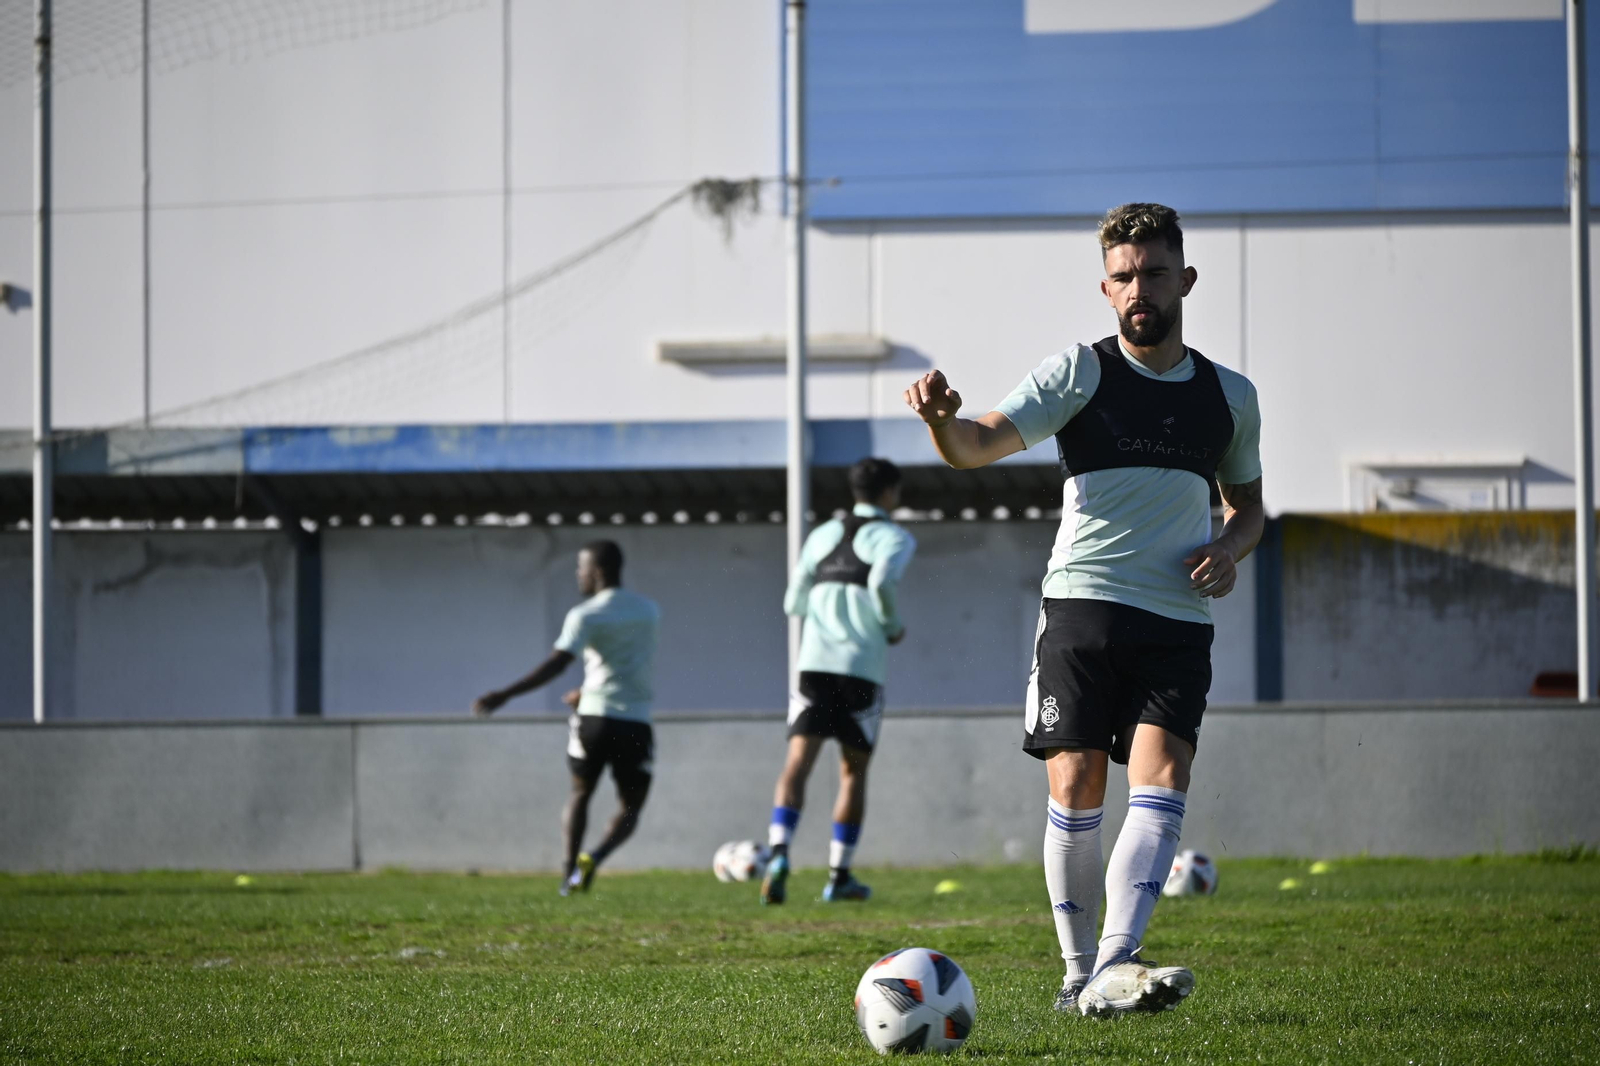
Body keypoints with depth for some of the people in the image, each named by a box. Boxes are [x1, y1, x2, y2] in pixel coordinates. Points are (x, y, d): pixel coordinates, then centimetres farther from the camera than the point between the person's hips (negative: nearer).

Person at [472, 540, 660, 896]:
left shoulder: (585, 615, -6)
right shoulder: (649, 611, 12)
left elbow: (556, 664, -18)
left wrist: (504, 695, -21)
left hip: (594, 718, -2)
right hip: (635, 724, 2)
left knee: (579, 795, 21)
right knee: (630, 809, 12)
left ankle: (570, 869, 8)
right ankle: (595, 857, -16)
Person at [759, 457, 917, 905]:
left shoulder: (823, 535, 17)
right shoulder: (894, 538, 2)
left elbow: (794, 603, 17)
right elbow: (882, 582, -19)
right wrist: (893, 625, -2)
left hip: (815, 662, 3)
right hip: (863, 667, -3)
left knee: (799, 760, -6)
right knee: (853, 771, 10)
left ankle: (779, 851, -29)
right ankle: (839, 875, 11)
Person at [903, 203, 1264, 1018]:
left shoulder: (1231, 397, 12)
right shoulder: (1080, 372, 0)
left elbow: (1247, 502, 26)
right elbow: (982, 444, -12)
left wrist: (1231, 545, 3)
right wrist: (943, 420, -36)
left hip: (1178, 621, 2)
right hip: (1082, 605, -2)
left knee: (1162, 782, -15)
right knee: (1077, 790, -4)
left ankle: (1113, 970, -23)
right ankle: (1078, 974, 10)